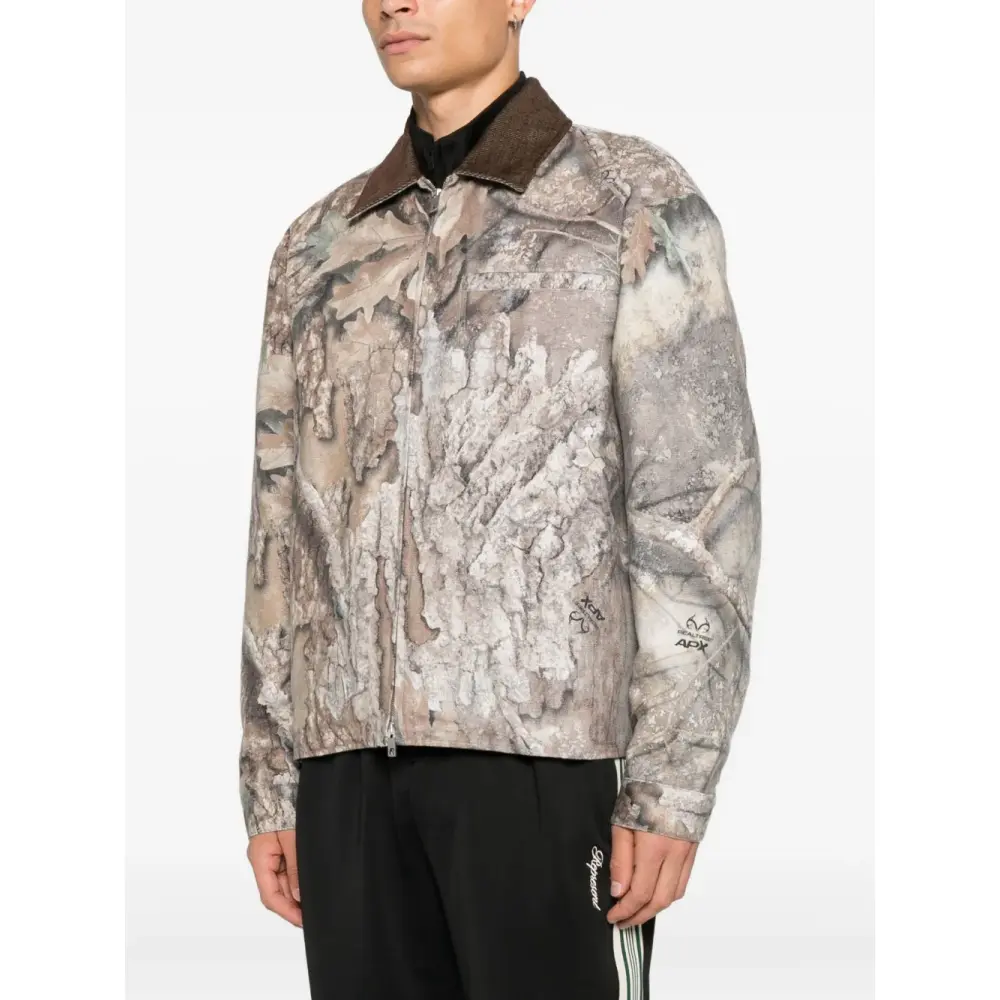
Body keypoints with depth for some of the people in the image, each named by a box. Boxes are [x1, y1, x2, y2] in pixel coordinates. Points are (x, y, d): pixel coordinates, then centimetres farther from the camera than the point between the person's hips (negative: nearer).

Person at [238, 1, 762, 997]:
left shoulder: (638, 202, 2)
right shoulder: (319, 247, 17)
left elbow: (699, 506, -5)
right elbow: (288, 529, 16)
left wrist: (671, 786, -13)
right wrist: (271, 787, 10)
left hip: (552, 747, -5)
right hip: (357, 759, 5)